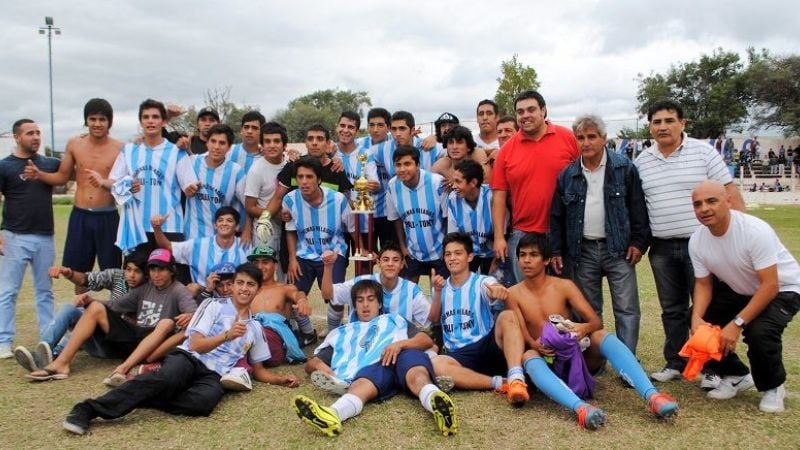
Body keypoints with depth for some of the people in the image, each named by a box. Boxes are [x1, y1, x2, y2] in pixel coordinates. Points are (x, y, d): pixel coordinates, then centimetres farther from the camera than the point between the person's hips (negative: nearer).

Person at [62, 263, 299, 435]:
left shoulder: (255, 328, 22)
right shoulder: (215, 306, 9)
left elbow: (258, 370, 26)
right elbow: (195, 345, -1)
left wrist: (280, 379, 8)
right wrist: (227, 335, -14)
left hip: (214, 375, 3)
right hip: (189, 358, -2)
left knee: (205, 401, -36)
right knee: (167, 378, -39)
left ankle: (137, 399, -25)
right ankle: (88, 408, -41)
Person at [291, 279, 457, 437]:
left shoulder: (393, 320, 37)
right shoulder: (343, 333, 39)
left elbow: (427, 340, 19)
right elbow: (310, 364, 31)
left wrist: (401, 343, -3)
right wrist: (319, 365, 3)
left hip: (400, 358, 0)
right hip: (373, 368, 0)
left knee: (414, 364, -38)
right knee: (362, 383, -38)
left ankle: (437, 403, -71)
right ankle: (332, 414, -71)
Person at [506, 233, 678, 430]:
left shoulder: (564, 286, 2)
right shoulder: (513, 294, 0)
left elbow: (596, 322, -4)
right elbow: (522, 336, -6)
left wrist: (584, 329, -28)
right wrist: (534, 344, -30)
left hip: (578, 354, 2)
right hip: (547, 360, -1)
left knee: (603, 336, -27)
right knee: (529, 356, -35)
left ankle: (651, 396, -41)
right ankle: (580, 407, -58)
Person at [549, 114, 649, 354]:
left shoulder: (625, 168, -2)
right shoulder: (567, 175, 5)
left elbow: (638, 208, -2)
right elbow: (556, 217, 7)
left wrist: (639, 242, -7)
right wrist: (556, 252, 3)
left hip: (618, 249, -2)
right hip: (582, 251, 3)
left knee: (626, 309, -1)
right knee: (588, 310, 11)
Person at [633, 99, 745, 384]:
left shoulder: (703, 152, -3)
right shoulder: (642, 161, 7)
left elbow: (730, 192, -4)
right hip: (662, 248, 4)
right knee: (672, 309, 13)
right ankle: (675, 363, 25)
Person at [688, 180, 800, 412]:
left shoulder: (756, 231, -33)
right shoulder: (696, 241, -15)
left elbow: (770, 286, -32)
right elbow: (703, 284, -6)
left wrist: (737, 324, -36)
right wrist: (697, 317, -25)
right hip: (737, 289, 6)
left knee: (759, 331, -31)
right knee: (701, 320, -12)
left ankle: (773, 388, 1)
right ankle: (735, 376, 13)